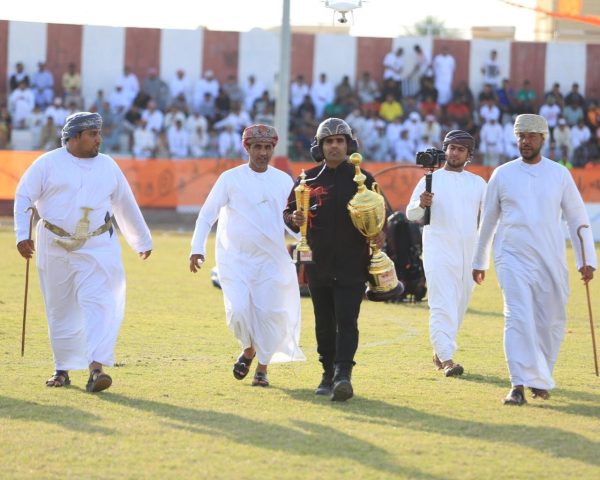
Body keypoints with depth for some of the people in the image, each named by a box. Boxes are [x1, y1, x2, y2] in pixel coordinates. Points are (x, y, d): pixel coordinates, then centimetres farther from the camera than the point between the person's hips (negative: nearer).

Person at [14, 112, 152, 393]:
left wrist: (142, 241, 25)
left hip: (97, 247, 1)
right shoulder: (48, 164, -2)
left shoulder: (107, 166, 8)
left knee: (98, 304, -15)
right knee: (60, 309, 7)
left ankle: (96, 367, -23)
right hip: (56, 248, -1)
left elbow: (126, 205, 18)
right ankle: (63, 369, 20)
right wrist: (22, 235, -12)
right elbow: (24, 196, -1)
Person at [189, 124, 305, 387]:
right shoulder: (231, 178, 0)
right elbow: (207, 214, -1)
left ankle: (262, 368, 13)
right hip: (235, 258, -2)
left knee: (270, 312, -3)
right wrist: (197, 249, -12)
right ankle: (248, 348, 15)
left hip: (271, 259, 2)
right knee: (238, 309, -15)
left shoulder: (283, 181, 7)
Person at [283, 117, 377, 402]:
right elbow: (288, 212, 11)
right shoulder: (308, 180, 8)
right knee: (324, 323, 9)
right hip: (318, 264, 3)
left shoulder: (363, 179, 4)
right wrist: (294, 219, -11)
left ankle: (343, 375, -20)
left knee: (346, 322, -11)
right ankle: (329, 373, 20)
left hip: (352, 264, -3)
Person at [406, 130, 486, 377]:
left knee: (459, 307, 9)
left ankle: (439, 352, 24)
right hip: (439, 252, -4)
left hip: (468, 254, 4)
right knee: (443, 305, -14)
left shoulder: (477, 183, 14)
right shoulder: (431, 180, 5)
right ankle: (446, 359, -21)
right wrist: (421, 204, -24)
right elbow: (411, 214, -1)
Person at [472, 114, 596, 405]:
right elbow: (488, 220, 14)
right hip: (513, 258, -1)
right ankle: (519, 384, -20)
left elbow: (577, 218, 6)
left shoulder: (559, 174, 5)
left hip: (551, 261, 1)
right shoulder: (502, 175, 5)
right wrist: (478, 261, 19)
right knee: (518, 318, -15)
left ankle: (541, 378, 23)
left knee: (552, 321, 4)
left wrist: (586, 260, -1)